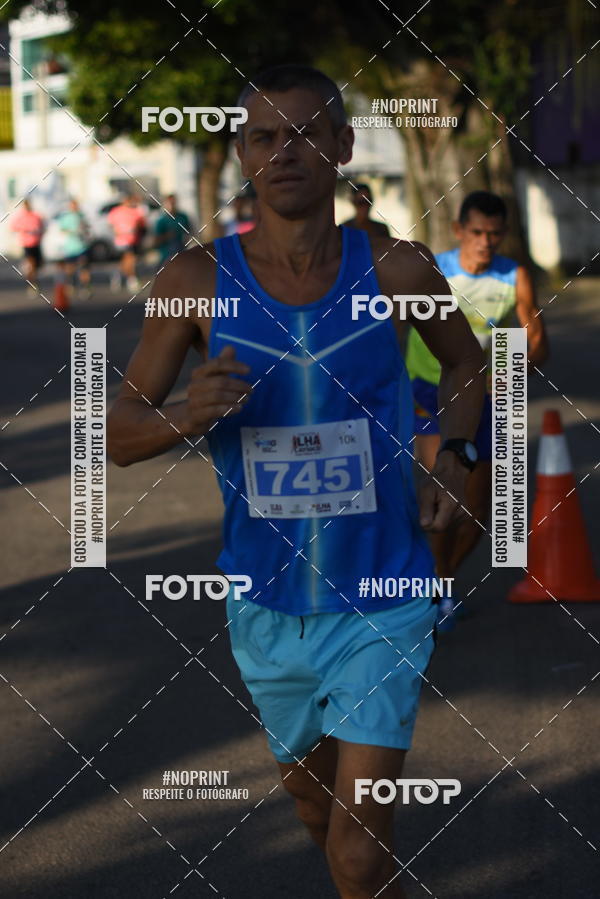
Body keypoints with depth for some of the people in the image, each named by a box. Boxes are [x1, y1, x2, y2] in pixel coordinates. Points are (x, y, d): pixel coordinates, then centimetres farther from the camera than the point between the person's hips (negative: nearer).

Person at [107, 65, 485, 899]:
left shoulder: (394, 268, -10)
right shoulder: (198, 280, -10)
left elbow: (467, 362, 12)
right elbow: (119, 434, -4)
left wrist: (452, 456, -6)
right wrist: (187, 417, -26)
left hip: (381, 607, -2)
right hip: (268, 608, 2)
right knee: (316, 804, 24)